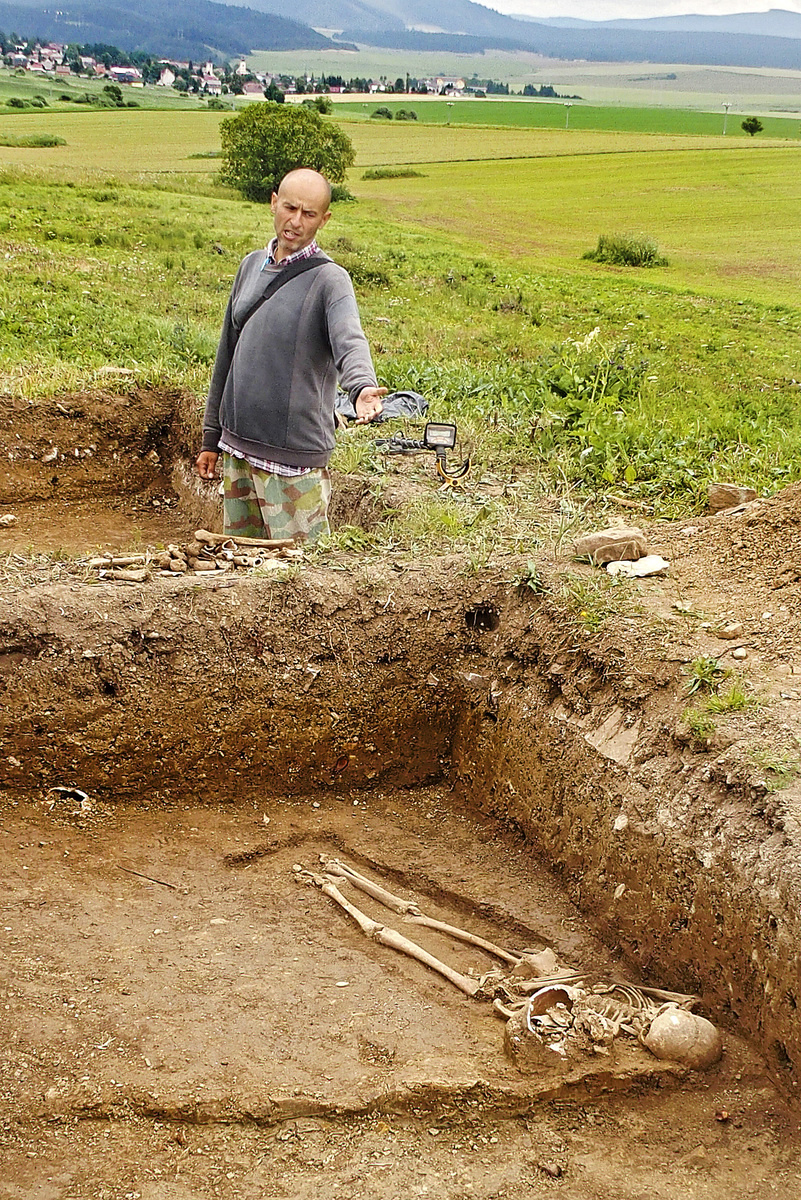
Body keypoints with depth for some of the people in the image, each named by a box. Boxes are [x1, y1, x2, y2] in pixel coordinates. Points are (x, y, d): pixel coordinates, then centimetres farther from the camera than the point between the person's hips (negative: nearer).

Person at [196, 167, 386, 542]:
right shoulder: (251, 265, 11)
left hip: (293, 458, -6)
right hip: (236, 448, 6)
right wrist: (210, 437, 18)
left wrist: (362, 386, -51)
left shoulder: (329, 279, -9)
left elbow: (349, 341, -28)